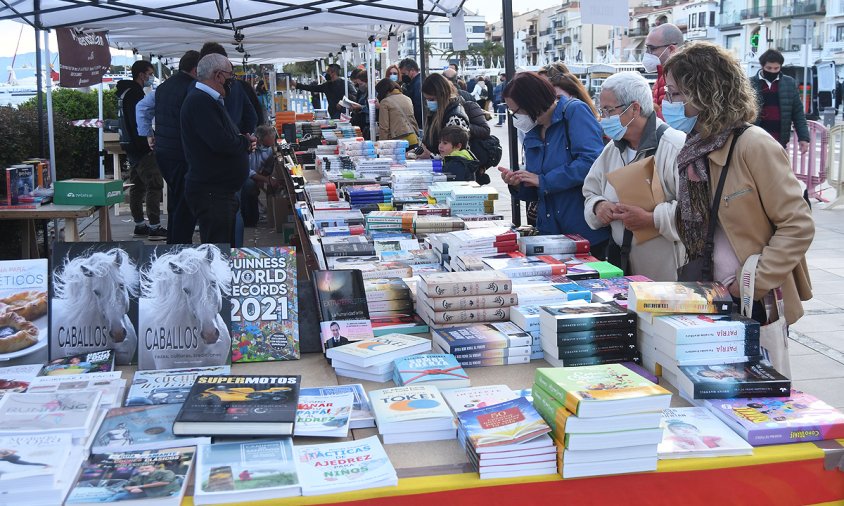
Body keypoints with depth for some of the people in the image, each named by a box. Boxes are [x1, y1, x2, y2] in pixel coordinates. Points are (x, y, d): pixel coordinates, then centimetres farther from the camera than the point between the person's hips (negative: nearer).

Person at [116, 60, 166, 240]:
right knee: (155, 185, -10)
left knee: (138, 186, 13)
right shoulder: (135, 94, -15)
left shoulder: (127, 92, 17)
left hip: (132, 149, 11)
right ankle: (155, 227, -11)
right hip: (142, 149, -11)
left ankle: (139, 225, 19)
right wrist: (147, 144, -20)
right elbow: (138, 124, -22)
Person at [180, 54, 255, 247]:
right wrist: (246, 142, -7)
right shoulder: (200, 102, -17)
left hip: (222, 191, 11)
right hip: (211, 193, -11)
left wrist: (243, 141, 0)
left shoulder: (209, 100, 18)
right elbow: (221, 142, -27)